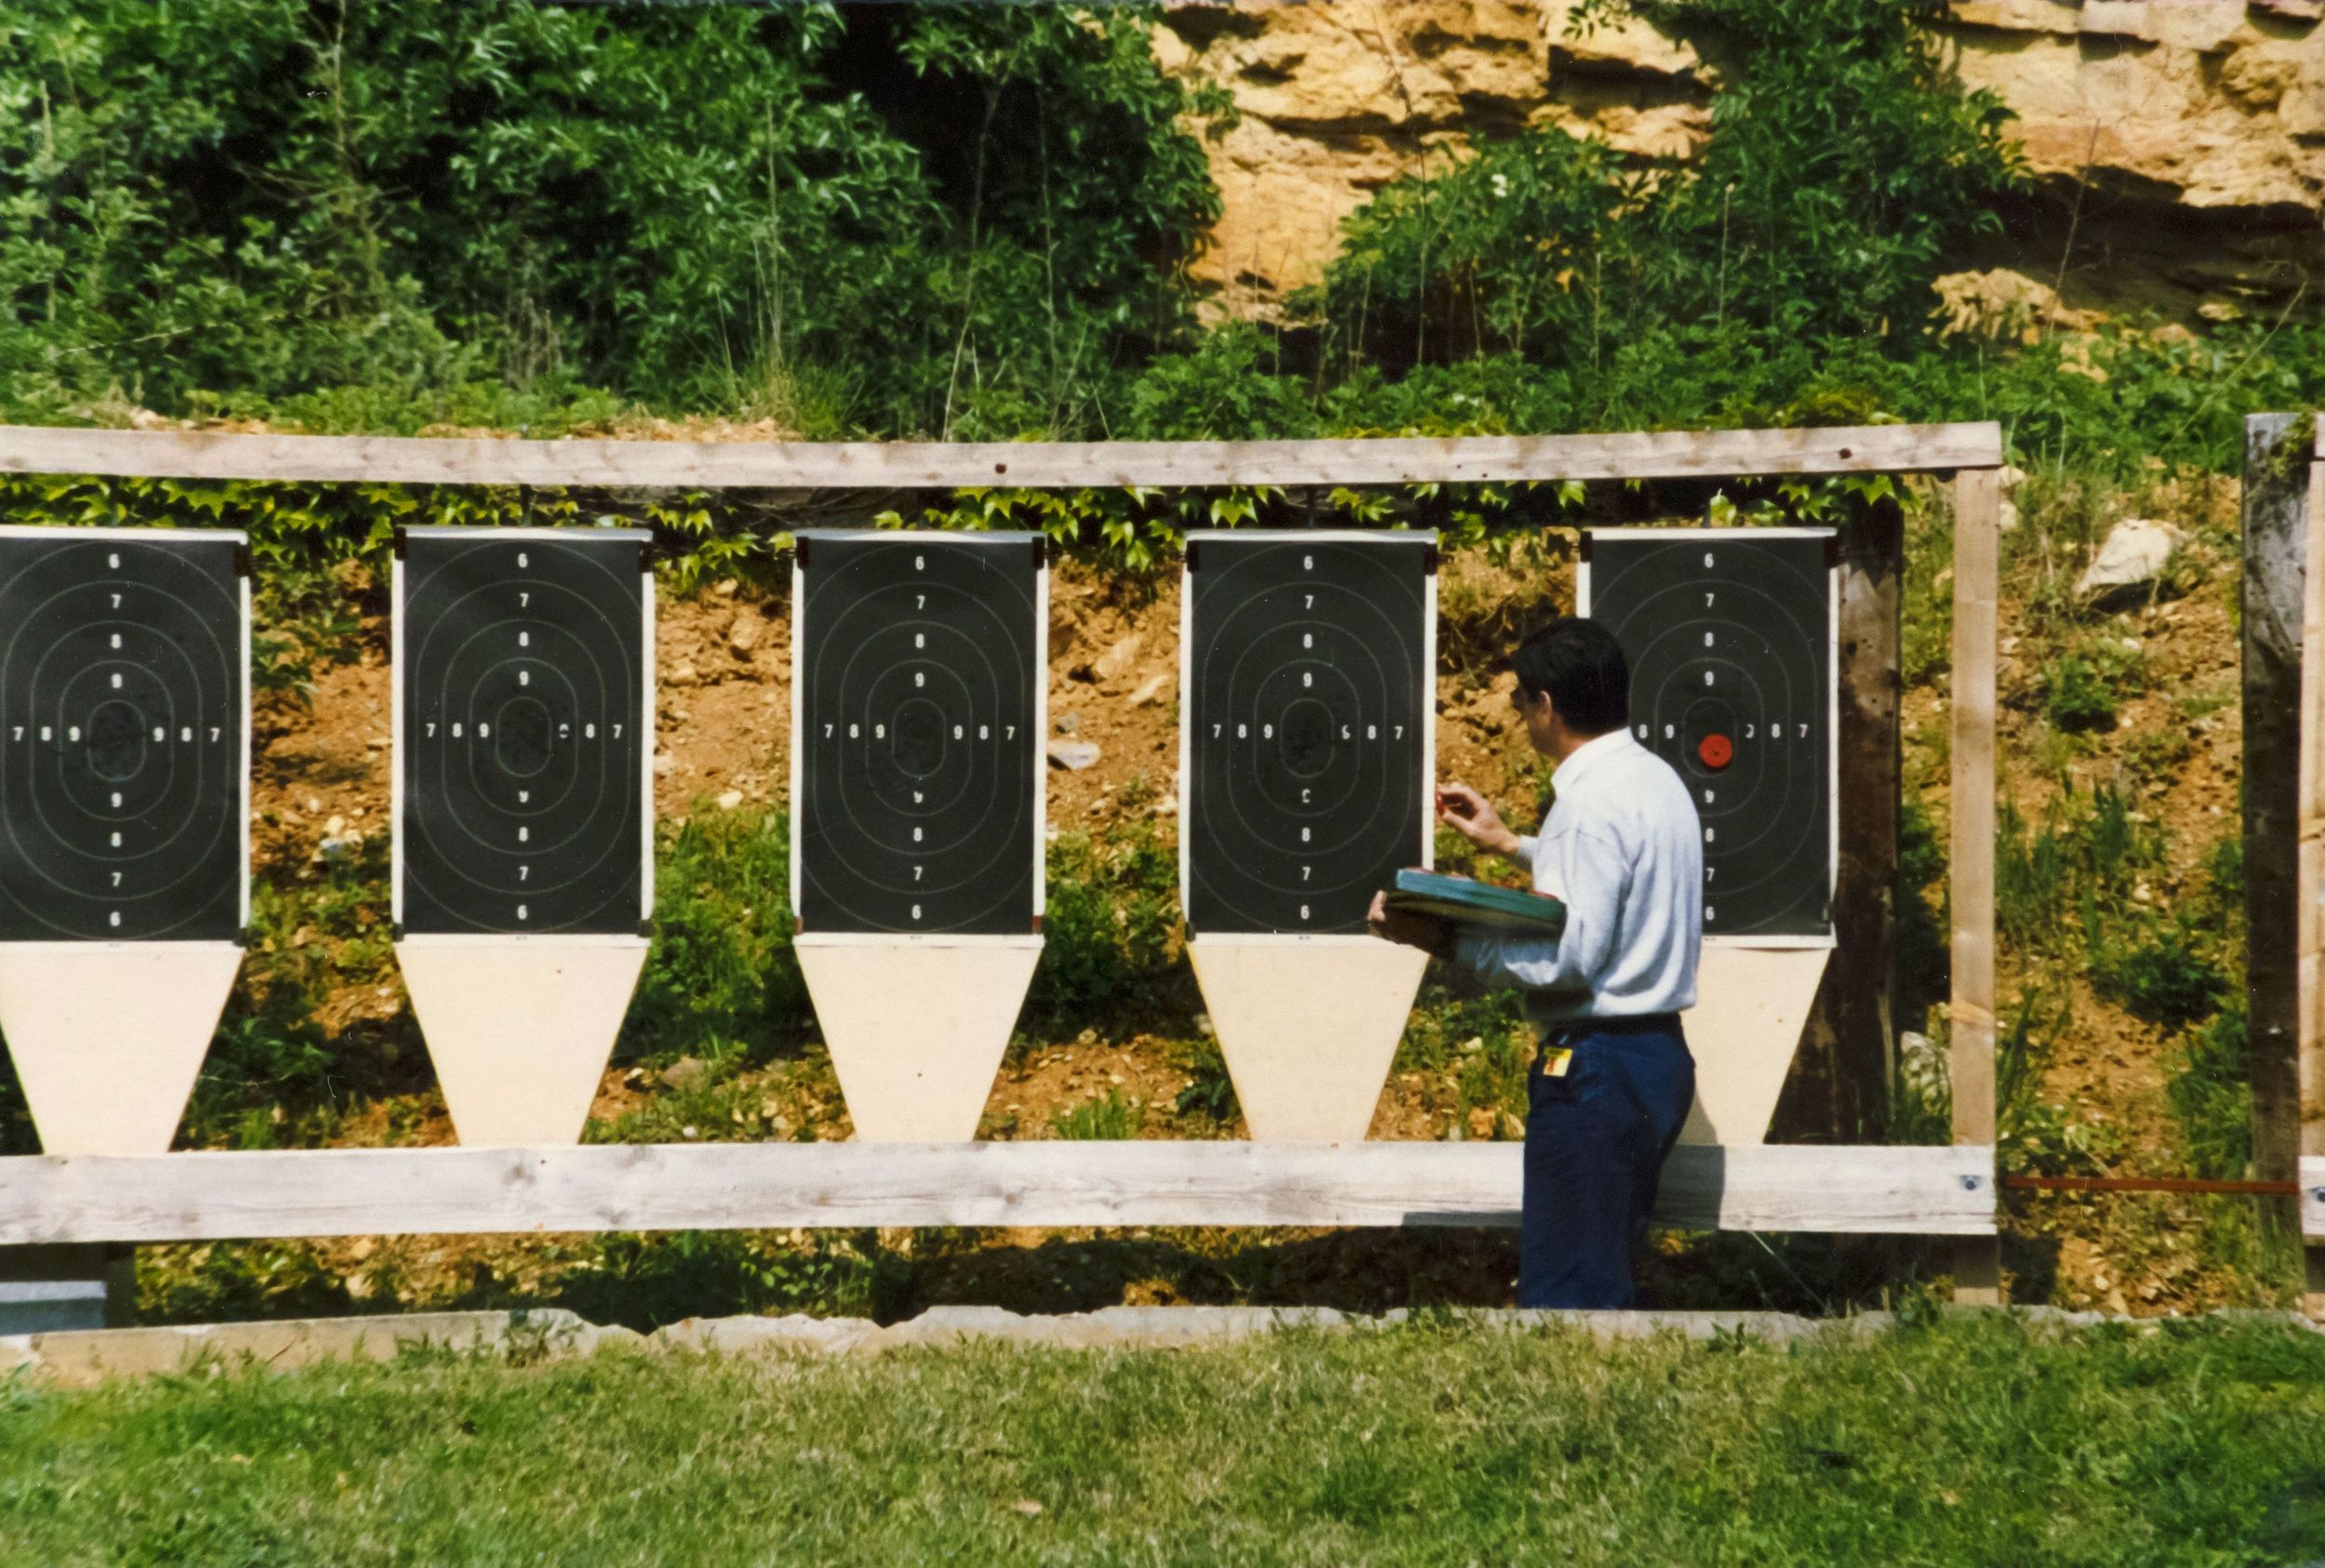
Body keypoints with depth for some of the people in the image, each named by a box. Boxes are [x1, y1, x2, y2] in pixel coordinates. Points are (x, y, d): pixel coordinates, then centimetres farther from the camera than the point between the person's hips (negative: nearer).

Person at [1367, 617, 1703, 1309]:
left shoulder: (1591, 802, -18)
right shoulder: (1655, 779, 12)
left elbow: (1569, 959, -24)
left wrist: (1445, 940, -19)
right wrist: (1511, 845, 31)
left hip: (1597, 1067, -10)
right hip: (1660, 1052, 10)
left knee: (1564, 1293, -5)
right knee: (1605, 1280, 17)